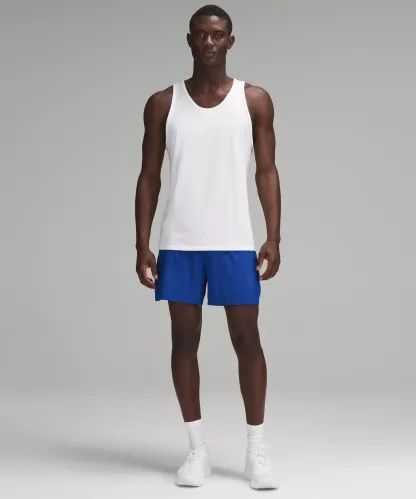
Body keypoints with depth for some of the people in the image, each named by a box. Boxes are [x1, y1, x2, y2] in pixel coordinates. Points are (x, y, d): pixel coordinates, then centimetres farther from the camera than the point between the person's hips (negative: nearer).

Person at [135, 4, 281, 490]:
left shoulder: (255, 100, 3)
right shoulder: (162, 104, 5)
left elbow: (266, 172, 3)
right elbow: (149, 177, 6)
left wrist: (274, 238, -6)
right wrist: (142, 244, -1)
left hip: (234, 242, -1)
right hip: (178, 243, 1)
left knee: (247, 341, 1)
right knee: (184, 340, 5)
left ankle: (256, 449, 13)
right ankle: (197, 448, 16)